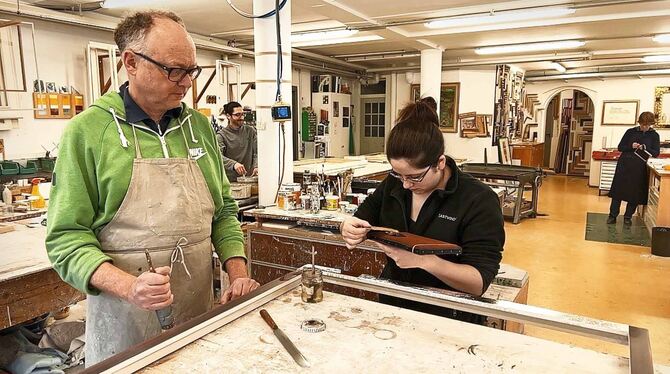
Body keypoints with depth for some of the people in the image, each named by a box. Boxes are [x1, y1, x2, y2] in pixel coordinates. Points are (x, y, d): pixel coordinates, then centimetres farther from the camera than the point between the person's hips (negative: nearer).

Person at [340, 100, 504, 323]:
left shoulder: (479, 200, -13)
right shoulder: (393, 184, 2)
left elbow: (480, 282, -16)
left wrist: (424, 260, -30)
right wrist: (350, 228, -12)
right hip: (391, 304, 4)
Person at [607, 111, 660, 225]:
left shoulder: (654, 135, 5)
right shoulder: (631, 132, 6)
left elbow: (656, 153, 1)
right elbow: (620, 147, 7)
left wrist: (645, 148, -17)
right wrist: (631, 146, -12)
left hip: (640, 168, 0)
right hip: (625, 165, 0)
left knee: (635, 194, 3)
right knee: (618, 190, -1)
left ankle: (628, 216, 16)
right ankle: (612, 215, 5)